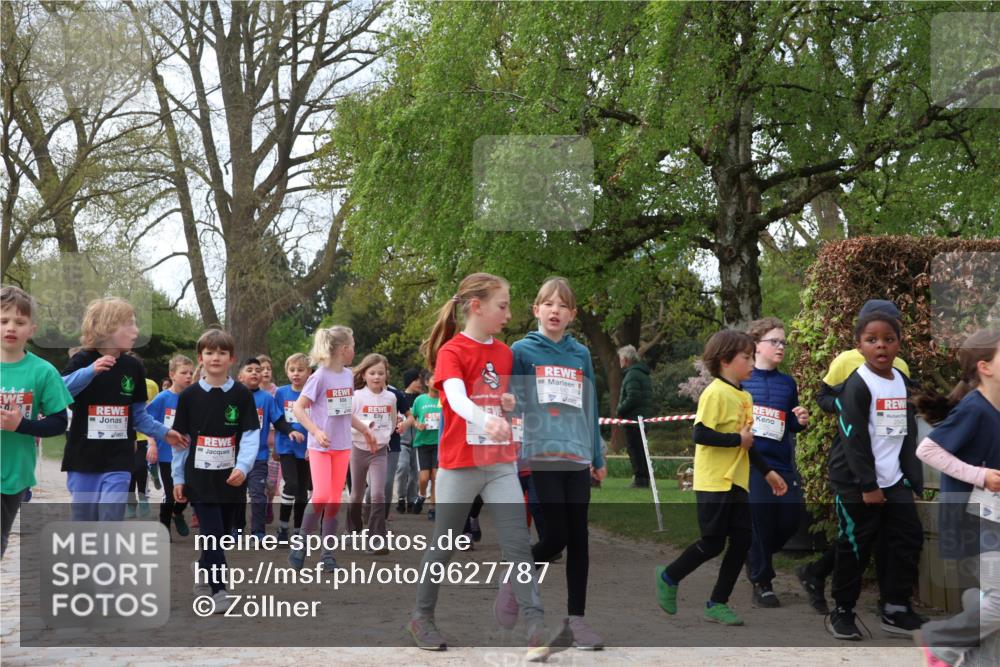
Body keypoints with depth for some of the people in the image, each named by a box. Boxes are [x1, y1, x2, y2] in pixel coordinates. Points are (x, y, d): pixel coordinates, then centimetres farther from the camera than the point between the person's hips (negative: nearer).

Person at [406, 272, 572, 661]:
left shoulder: (505, 353, 10)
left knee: (518, 544, -6)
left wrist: (512, 404, 4)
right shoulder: (451, 351, -9)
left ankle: (537, 629, -13)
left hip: (502, 464, 5)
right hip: (460, 464, -5)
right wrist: (487, 420, -45)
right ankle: (422, 617, 26)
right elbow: (457, 398, -29)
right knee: (445, 545, 8)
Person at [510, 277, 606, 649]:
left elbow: (590, 408, 16)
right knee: (556, 535, -8)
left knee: (578, 538, 4)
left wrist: (598, 457, 16)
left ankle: (577, 618, 12)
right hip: (541, 455, -4)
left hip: (577, 458, 4)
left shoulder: (581, 355, 11)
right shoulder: (522, 351, 0)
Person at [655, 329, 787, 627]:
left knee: (742, 541, 3)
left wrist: (767, 472, 20)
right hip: (713, 482, -8)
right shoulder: (715, 393, -15)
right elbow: (701, 435, -23)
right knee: (713, 543, -3)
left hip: (737, 482, 8)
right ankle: (669, 578, 20)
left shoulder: (744, 397, 12)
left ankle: (717, 603, 13)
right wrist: (738, 439, -18)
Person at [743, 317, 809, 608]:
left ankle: (758, 554, 29)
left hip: (783, 463, 5)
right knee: (759, 516, -2)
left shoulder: (788, 383, 11)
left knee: (793, 514, 0)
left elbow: (791, 426, 18)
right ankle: (761, 581, 15)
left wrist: (801, 421, -3)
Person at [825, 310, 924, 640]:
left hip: (894, 480, 7)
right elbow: (854, 440, -18)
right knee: (854, 547, -1)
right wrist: (868, 485, -19)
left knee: (910, 538, 6)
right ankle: (842, 611, 13)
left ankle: (896, 609, 16)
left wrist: (914, 476, 10)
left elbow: (908, 435, 15)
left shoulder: (903, 382, 9)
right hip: (855, 482, -7)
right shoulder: (856, 386, -14)